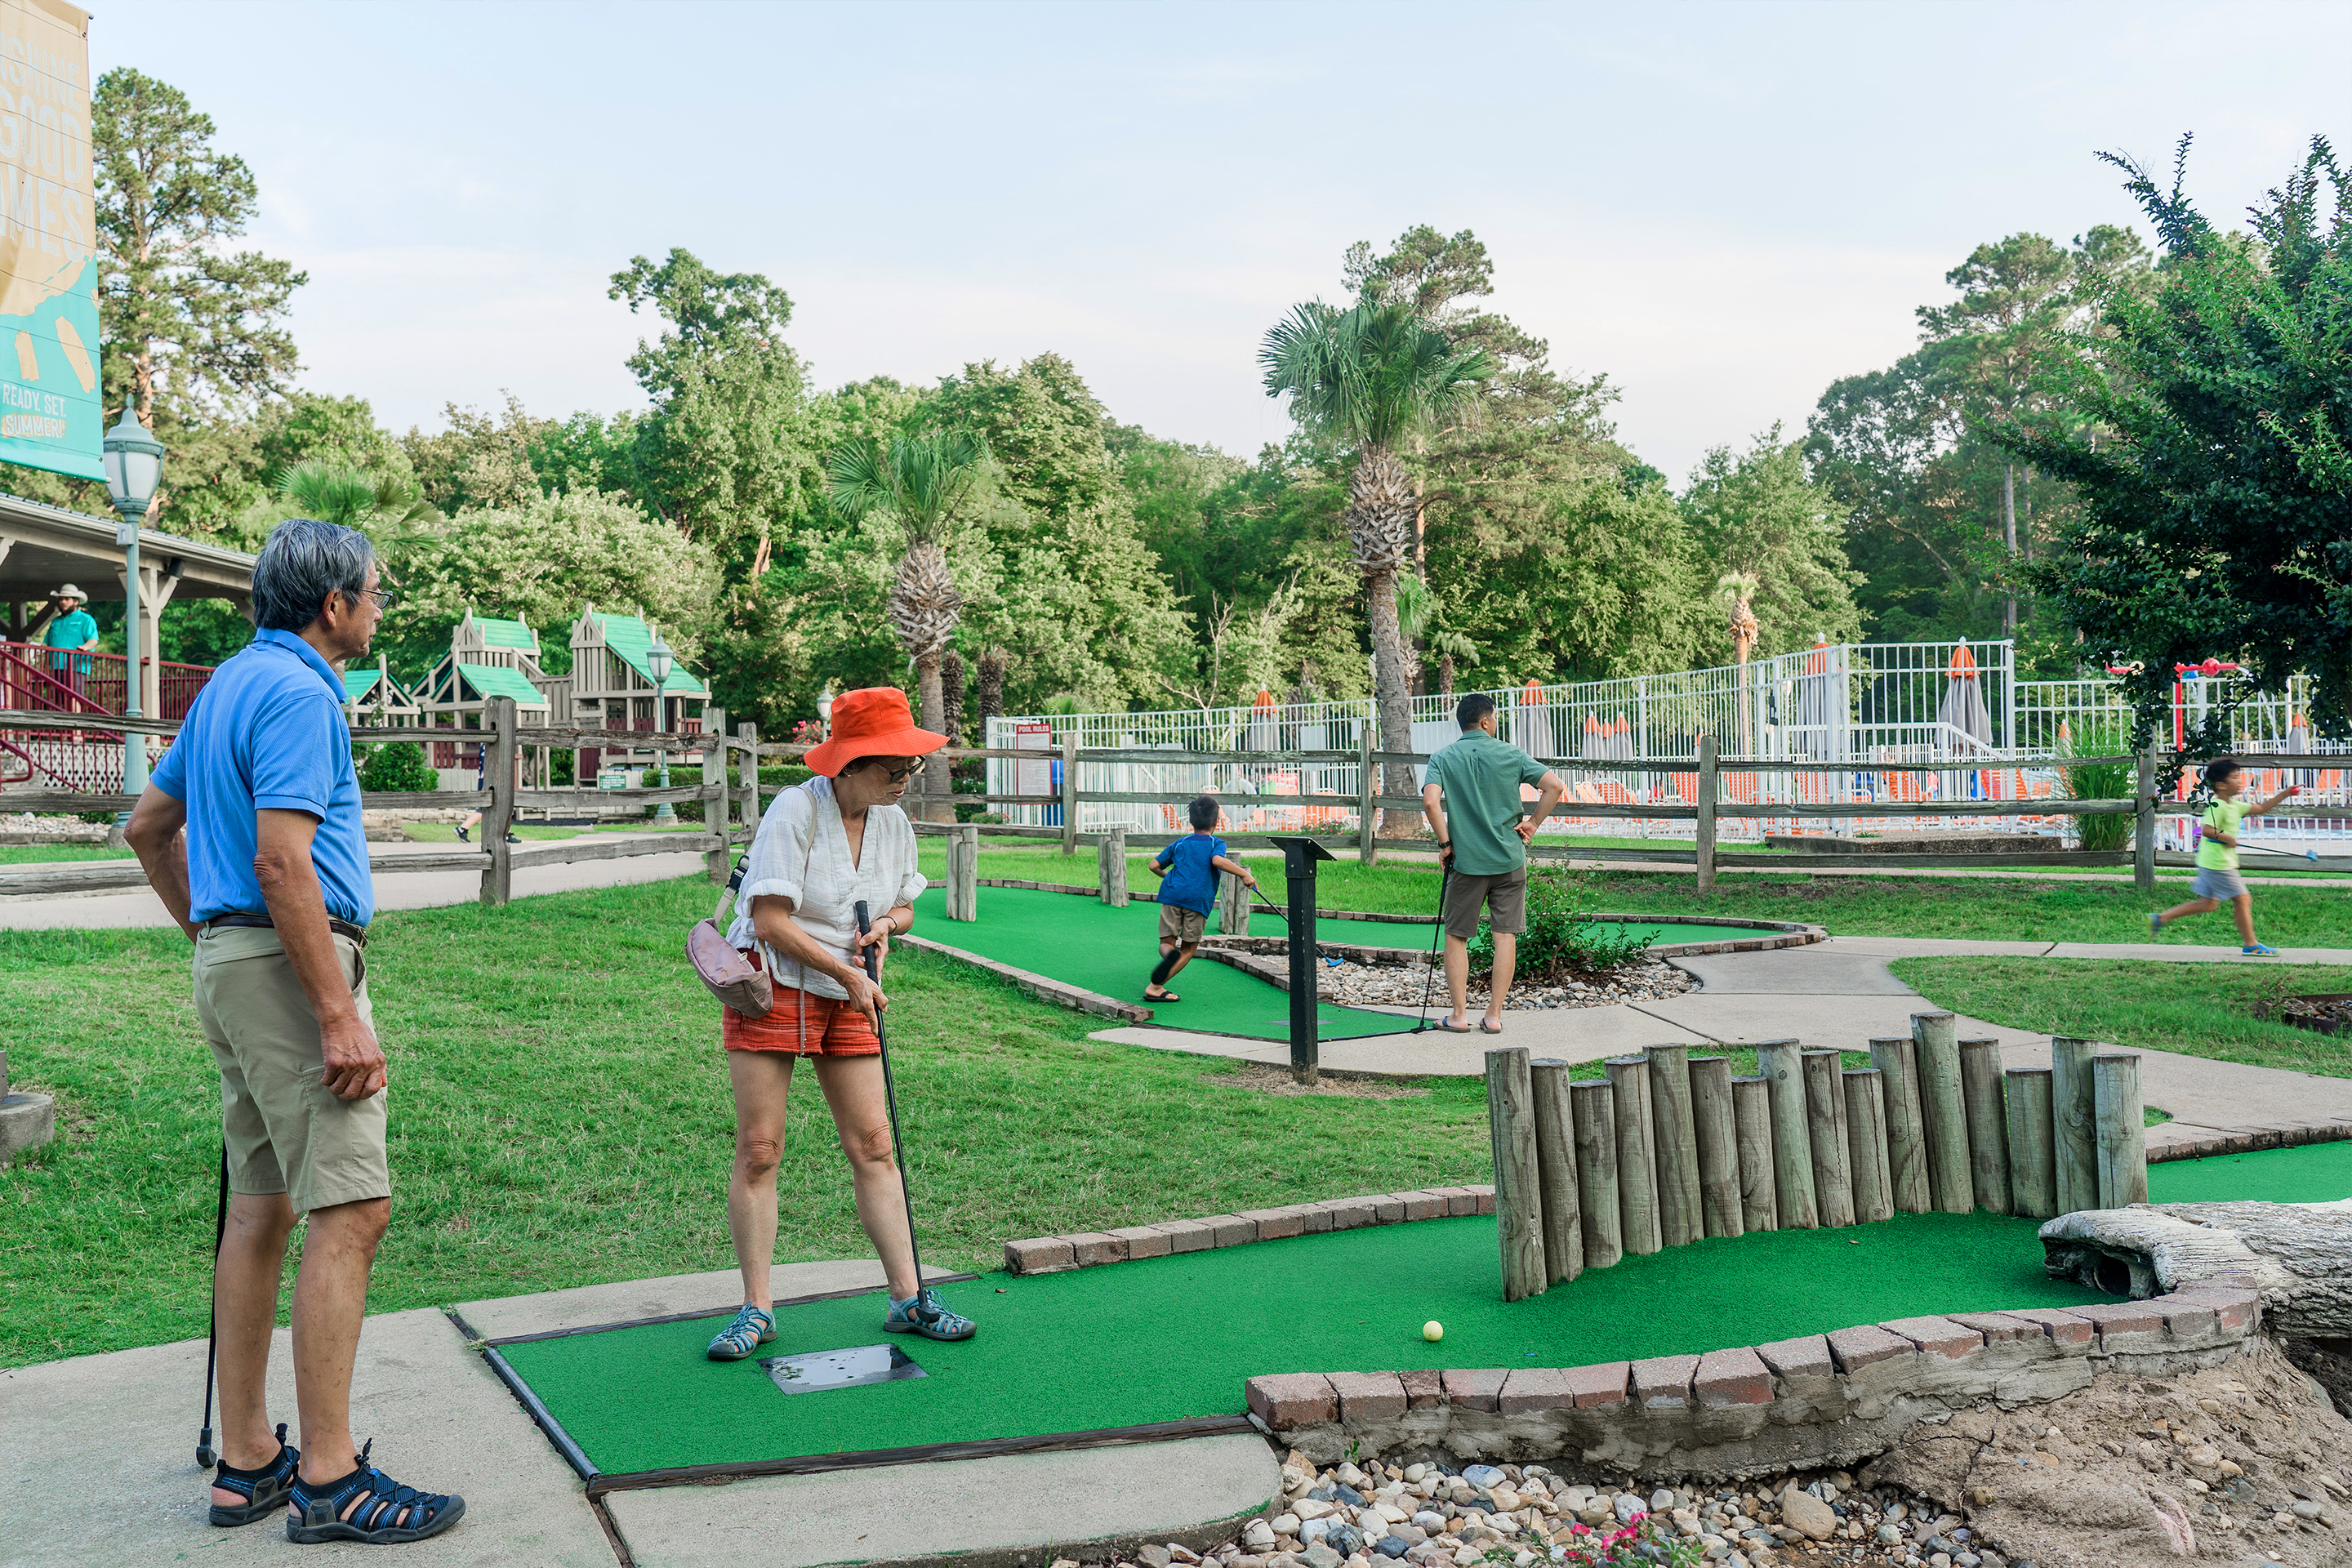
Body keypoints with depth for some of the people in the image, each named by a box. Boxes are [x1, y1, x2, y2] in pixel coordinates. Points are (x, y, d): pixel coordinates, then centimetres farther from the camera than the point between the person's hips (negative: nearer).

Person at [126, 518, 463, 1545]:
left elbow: (148, 824, 25)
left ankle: (247, 1461, 18)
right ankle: (329, 1479, -6)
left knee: (262, 1207, 12)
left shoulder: (231, 684, 17)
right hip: (291, 961, -10)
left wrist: (207, 935, 25)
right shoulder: (298, 693, -14)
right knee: (349, 1210, -9)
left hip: (230, 960, 10)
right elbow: (281, 862, -23)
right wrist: (340, 1018, -23)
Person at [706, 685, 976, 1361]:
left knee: (874, 1147, 2)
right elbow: (771, 922, -19)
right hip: (771, 986, -5)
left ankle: (909, 1298, 8)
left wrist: (886, 926, -4)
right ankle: (756, 1308, 8)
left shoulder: (894, 822, 4)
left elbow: (904, 905, 19)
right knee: (758, 1150, -3)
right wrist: (850, 975, -16)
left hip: (848, 999, 5)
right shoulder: (795, 811, -15)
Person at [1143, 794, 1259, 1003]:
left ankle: (1170, 954, -29)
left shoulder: (1180, 844, 22)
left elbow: (1154, 865, 22)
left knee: (1166, 943, 10)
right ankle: (1155, 987, -5)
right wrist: (1244, 874, -10)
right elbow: (1217, 860, -13)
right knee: (1188, 950, 8)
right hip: (1199, 899, -3)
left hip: (1172, 894, 3)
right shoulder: (1216, 843, 10)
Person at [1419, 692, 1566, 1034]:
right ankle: (1494, 1015, 7)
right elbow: (1555, 786, -7)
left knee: (1456, 936, 11)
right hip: (1509, 859, 0)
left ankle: (1459, 1015, 11)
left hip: (1465, 862, 0)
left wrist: (1445, 843, -5)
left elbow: (1430, 803, -16)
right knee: (1505, 935, 6)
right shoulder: (1511, 755, 0)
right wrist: (1532, 824, 3)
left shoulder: (1443, 758, -1)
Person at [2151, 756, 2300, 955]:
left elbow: (2261, 809, 23)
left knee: (2208, 904, 14)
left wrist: (2284, 794, 18)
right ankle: (2251, 945, 6)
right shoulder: (2217, 806, -17)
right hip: (2218, 864, -10)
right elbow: (2207, 830, -28)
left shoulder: (2233, 805, 15)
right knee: (2242, 899, -2)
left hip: (2210, 864, 10)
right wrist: (2229, 839, -17)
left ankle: (2160, 919, 12)